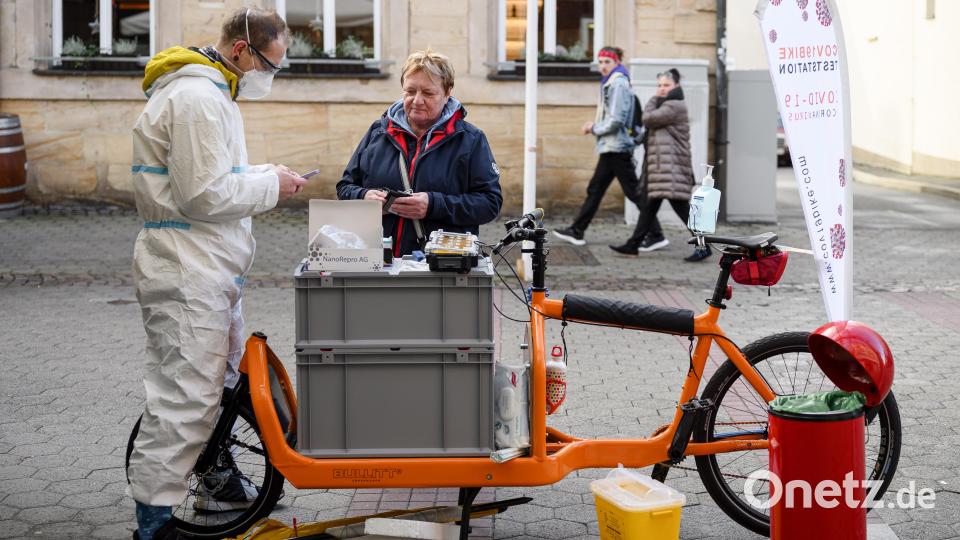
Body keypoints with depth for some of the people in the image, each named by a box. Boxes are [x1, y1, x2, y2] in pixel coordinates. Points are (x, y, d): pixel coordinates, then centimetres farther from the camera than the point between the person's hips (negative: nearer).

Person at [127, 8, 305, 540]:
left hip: (211, 269, 11)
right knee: (184, 396, -9)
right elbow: (204, 195, -22)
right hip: (185, 275, -11)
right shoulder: (197, 98, -18)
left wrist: (265, 174, 9)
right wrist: (271, 185, -11)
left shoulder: (212, 92, 17)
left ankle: (218, 483, 36)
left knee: (221, 379, 21)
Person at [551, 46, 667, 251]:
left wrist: (594, 129, -7)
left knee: (634, 192, -7)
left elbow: (616, 120, -20)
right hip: (611, 147, 10)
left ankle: (656, 236, -4)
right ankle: (577, 231, 19)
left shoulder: (618, 84, -13)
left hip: (616, 147, -10)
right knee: (595, 190, 13)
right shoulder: (611, 84, 17)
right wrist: (595, 126, 8)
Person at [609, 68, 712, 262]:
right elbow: (649, 123, 20)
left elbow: (648, 119, -11)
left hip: (671, 166, -10)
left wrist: (654, 100, 1)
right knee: (649, 206, 12)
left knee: (680, 205, -13)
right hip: (662, 166, 10)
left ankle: (703, 246, -12)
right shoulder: (666, 106, 22)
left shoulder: (675, 106, -10)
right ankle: (633, 245, 17)